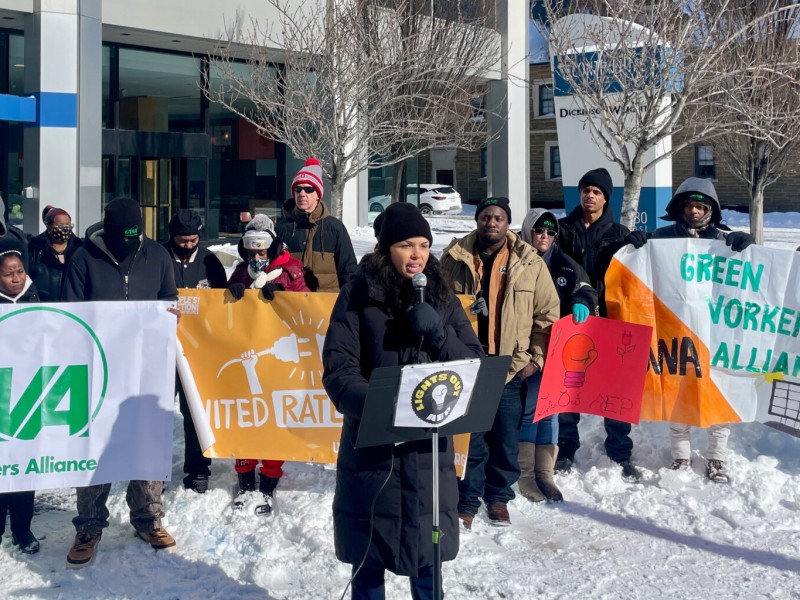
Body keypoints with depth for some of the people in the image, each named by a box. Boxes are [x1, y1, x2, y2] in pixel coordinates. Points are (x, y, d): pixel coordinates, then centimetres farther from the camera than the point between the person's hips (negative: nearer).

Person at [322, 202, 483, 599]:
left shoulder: (441, 296, 7)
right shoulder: (359, 293, -4)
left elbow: (474, 362, 4)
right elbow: (338, 367, -10)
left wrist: (437, 334, -13)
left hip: (429, 441, 3)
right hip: (372, 441, -2)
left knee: (427, 552, 10)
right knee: (370, 553, 8)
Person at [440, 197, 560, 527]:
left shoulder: (530, 263, 2)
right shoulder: (454, 258, 4)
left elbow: (548, 315, 6)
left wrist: (536, 358, 0)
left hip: (510, 366, 0)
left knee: (506, 438, 7)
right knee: (468, 437, 3)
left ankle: (499, 497, 25)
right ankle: (467, 500, 16)